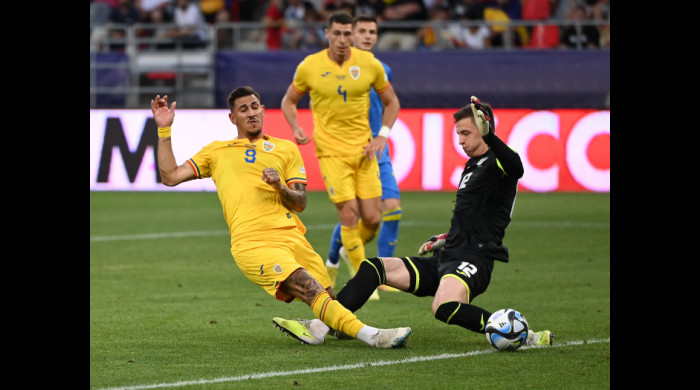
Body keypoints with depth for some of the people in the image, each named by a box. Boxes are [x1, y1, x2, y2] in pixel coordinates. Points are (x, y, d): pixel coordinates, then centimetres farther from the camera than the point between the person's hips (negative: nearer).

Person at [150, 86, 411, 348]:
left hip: (291, 236, 4)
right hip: (252, 245, -4)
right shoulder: (216, 152, 22)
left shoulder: (286, 149, 23)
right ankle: (371, 336, -36)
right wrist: (164, 130, 13)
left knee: (329, 301, -11)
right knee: (313, 292, -25)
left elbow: (300, 203, 14)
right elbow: (170, 176, 17)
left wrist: (280, 187, -7)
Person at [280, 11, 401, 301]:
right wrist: (296, 129, -7)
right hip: (331, 150, -2)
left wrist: (382, 136, -2)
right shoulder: (310, 66, -4)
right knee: (349, 213, -13)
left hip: (363, 148, 2)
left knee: (372, 218, -3)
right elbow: (289, 101, 12)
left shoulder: (369, 64, -1)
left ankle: (354, 250, 31)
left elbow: (391, 102, 11)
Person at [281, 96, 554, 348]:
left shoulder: (497, 163, -6)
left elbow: (516, 169, -33)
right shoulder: (471, 167, 24)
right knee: (373, 268, 1)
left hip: (473, 262, -10)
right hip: (445, 260, 10)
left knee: (444, 308, -38)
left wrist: (488, 134, -43)